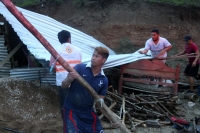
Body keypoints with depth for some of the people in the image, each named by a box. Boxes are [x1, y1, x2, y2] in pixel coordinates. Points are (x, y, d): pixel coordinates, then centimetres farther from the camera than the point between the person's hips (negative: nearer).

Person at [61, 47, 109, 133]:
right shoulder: (79, 68, -11)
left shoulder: (104, 80, -2)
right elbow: (63, 86, -10)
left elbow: (100, 99, 7)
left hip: (88, 111, 4)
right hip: (71, 109, -3)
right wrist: (69, 79, -30)